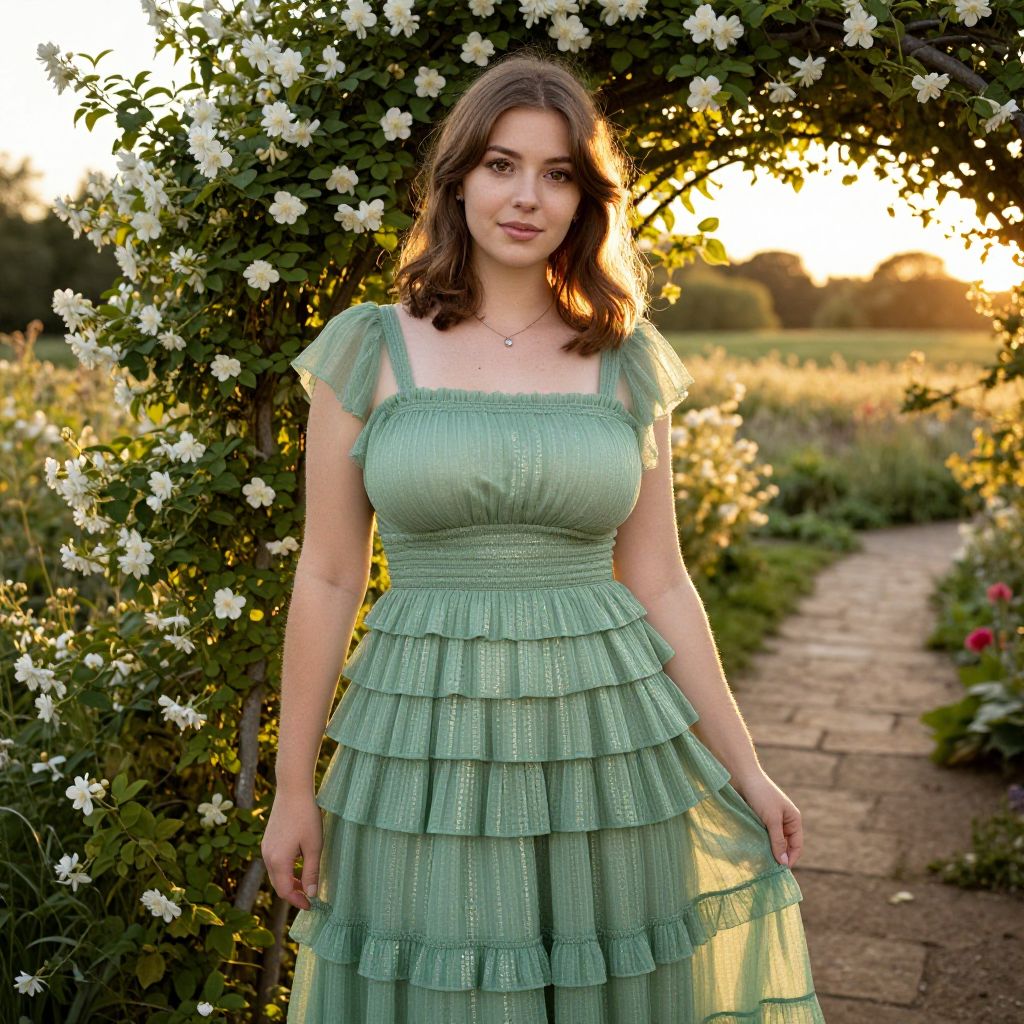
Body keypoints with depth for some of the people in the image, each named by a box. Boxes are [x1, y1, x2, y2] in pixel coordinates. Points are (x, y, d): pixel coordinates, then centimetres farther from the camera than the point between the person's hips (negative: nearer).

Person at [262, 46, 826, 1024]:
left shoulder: (629, 364, 3)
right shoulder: (369, 351, -2)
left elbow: (659, 584, 7)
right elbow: (327, 579, 0)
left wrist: (744, 768, 7)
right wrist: (292, 789, 2)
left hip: (606, 739, 2)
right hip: (425, 748, -1)